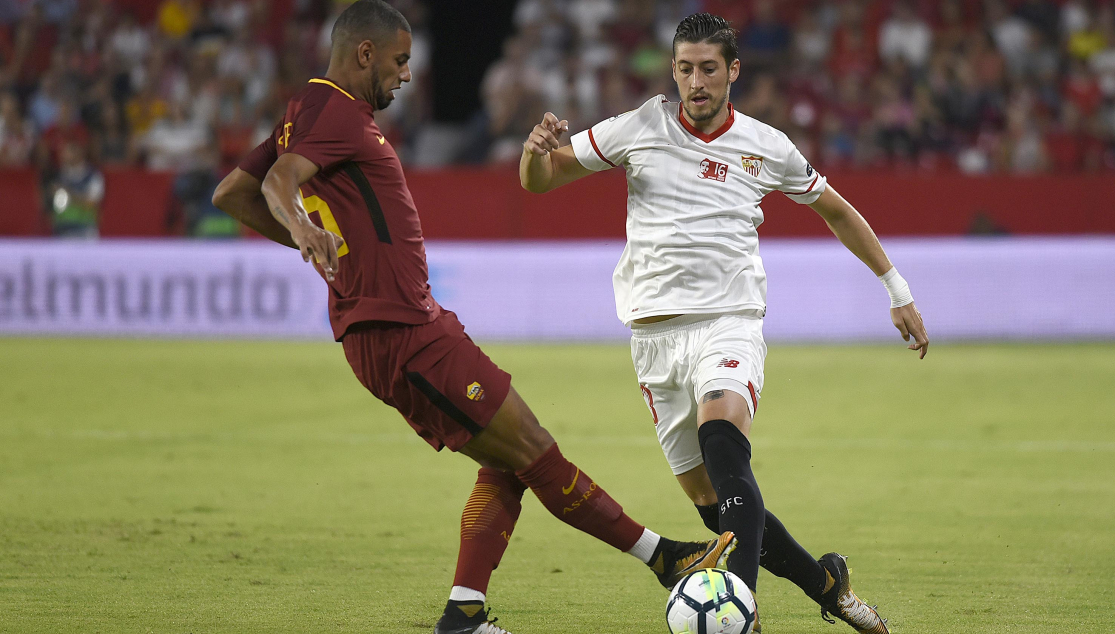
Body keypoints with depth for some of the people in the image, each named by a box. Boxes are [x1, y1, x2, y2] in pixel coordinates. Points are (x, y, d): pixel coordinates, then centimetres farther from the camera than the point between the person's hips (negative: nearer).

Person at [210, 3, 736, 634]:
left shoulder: (309, 112, 19)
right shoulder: (337, 112, -11)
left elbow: (231, 194, 23)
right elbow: (279, 181, -28)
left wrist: (319, 244, 22)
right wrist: (303, 227, -49)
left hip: (408, 322, 11)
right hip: (402, 332, -11)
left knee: (507, 462, 10)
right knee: (532, 450, -6)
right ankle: (664, 557, -3)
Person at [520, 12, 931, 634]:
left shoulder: (765, 146, 5)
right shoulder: (642, 127, 3)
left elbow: (836, 210, 21)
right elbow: (539, 179, 7)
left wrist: (898, 290, 21)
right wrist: (537, 149, -17)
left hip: (730, 321, -2)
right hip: (657, 332, 2)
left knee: (722, 437, -32)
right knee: (711, 501, 0)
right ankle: (824, 580, 21)